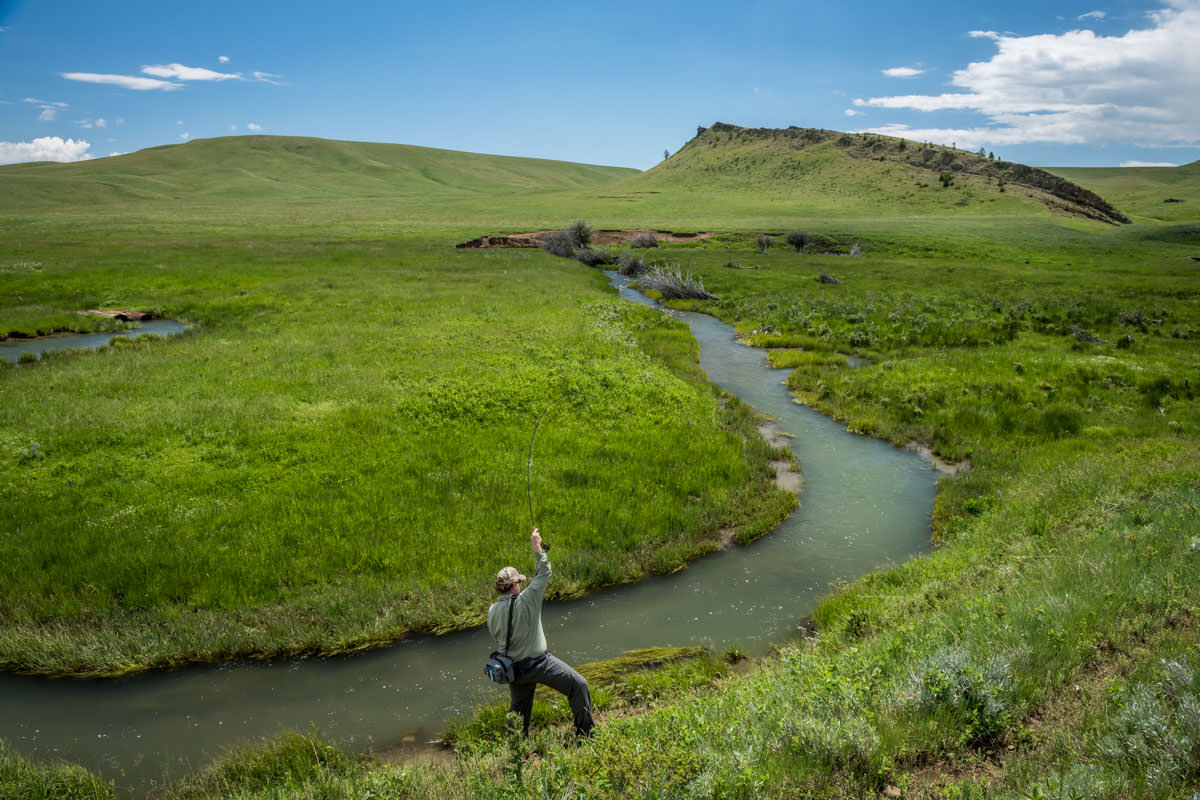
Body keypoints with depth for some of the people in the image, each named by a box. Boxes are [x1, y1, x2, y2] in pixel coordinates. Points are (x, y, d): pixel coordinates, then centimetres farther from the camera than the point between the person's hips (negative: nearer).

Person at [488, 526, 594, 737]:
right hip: (537, 663, -6)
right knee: (578, 685, -1)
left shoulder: (492, 611, 1)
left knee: (518, 710, 22)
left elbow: (497, 639, 11)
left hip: (513, 667, 6)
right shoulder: (525, 601, -16)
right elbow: (544, 573, -10)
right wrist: (537, 548, -2)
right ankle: (585, 733, 2)